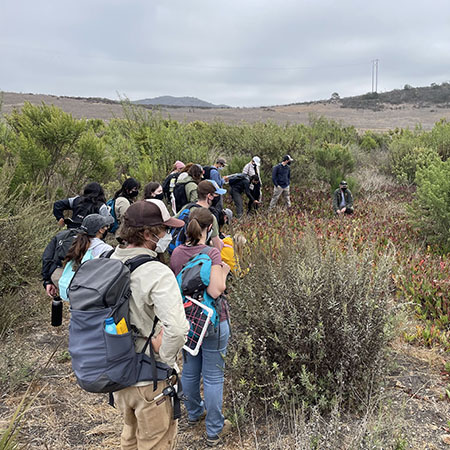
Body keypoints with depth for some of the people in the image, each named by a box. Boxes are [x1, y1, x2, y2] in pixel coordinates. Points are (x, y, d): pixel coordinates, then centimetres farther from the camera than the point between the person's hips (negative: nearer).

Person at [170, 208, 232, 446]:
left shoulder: (177, 253, -4)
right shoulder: (211, 254, -21)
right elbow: (215, 291, -30)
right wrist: (224, 271, -13)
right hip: (211, 322, -6)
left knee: (189, 371, 23)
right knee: (213, 376, 8)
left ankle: (193, 413, 47)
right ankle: (214, 431, 23)